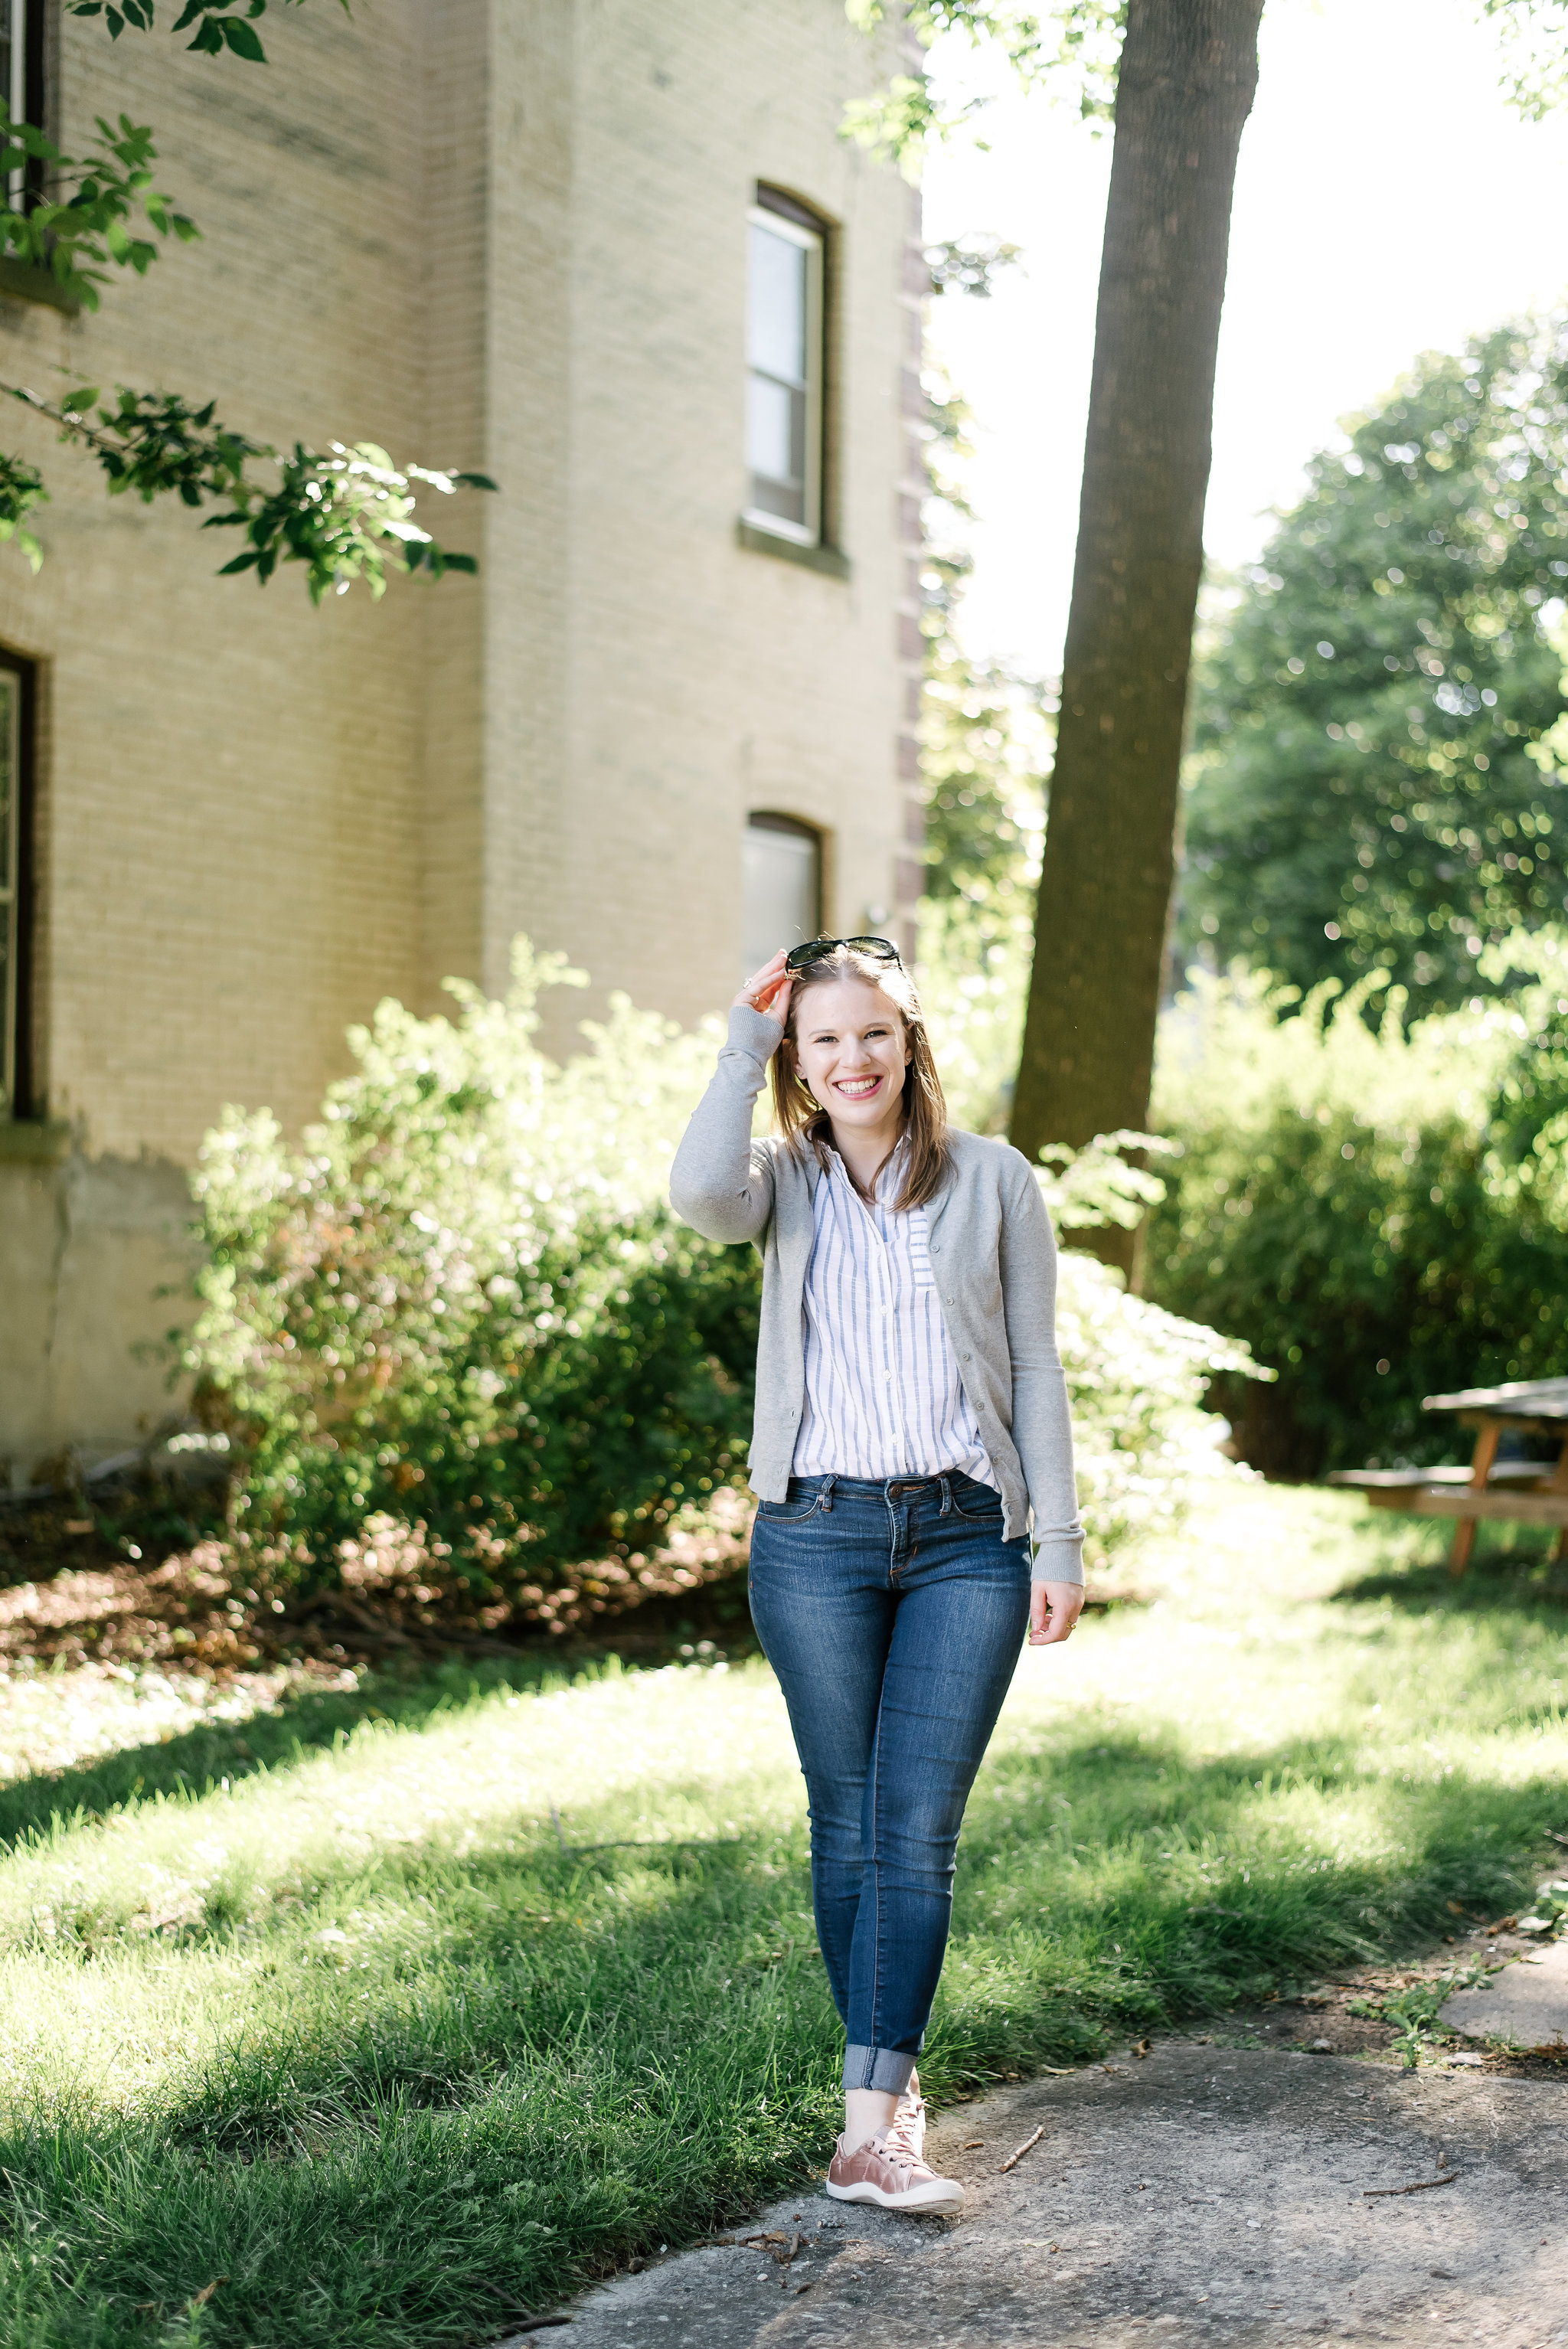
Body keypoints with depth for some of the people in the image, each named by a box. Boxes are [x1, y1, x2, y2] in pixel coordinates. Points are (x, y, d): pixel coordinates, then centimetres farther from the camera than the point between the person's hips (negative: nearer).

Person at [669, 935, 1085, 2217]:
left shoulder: (994, 1182, 6)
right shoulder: (788, 1182, 6)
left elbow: (1036, 1370, 7)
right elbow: (701, 1192, -19)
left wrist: (1060, 1540, 2)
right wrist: (743, 1045, -7)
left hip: (966, 1537, -1)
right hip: (818, 1536, 1)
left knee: (919, 1830, -6)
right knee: (848, 1825, 7)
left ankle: (869, 2130, -7)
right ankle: (890, 2073, 22)